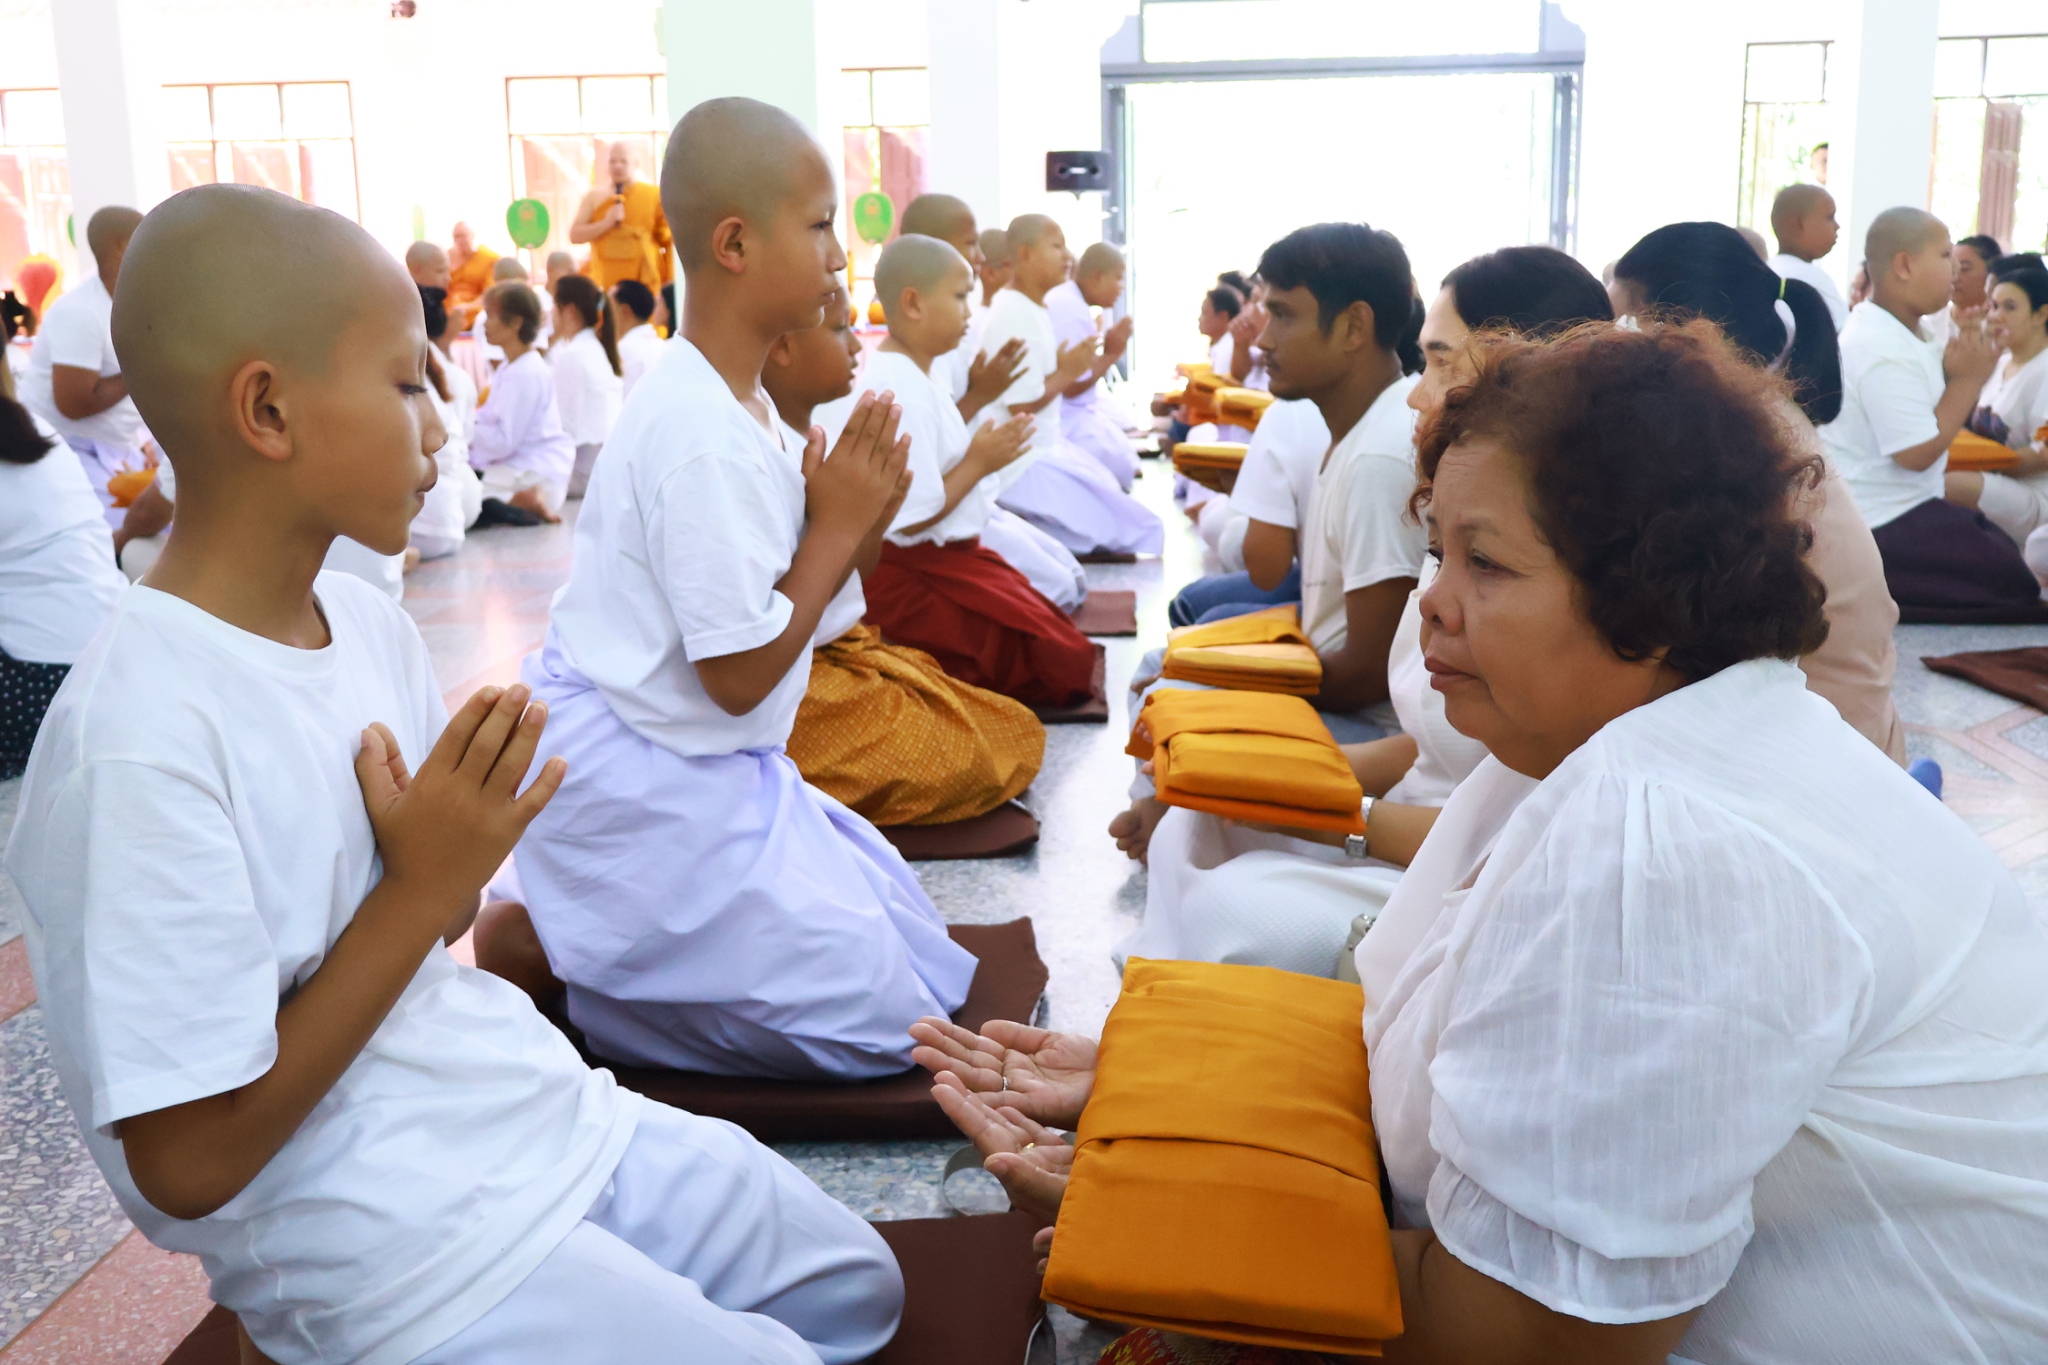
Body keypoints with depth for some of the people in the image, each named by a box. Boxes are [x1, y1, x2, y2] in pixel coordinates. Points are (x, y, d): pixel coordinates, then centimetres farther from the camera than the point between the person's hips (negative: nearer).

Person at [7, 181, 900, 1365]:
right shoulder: (144, 744, -25)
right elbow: (187, 1163, -22)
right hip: (395, 1250, -8)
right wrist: (422, 886, -23)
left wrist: (458, 868, -13)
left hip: (544, 1112, 8)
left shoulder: (371, 625, 0)